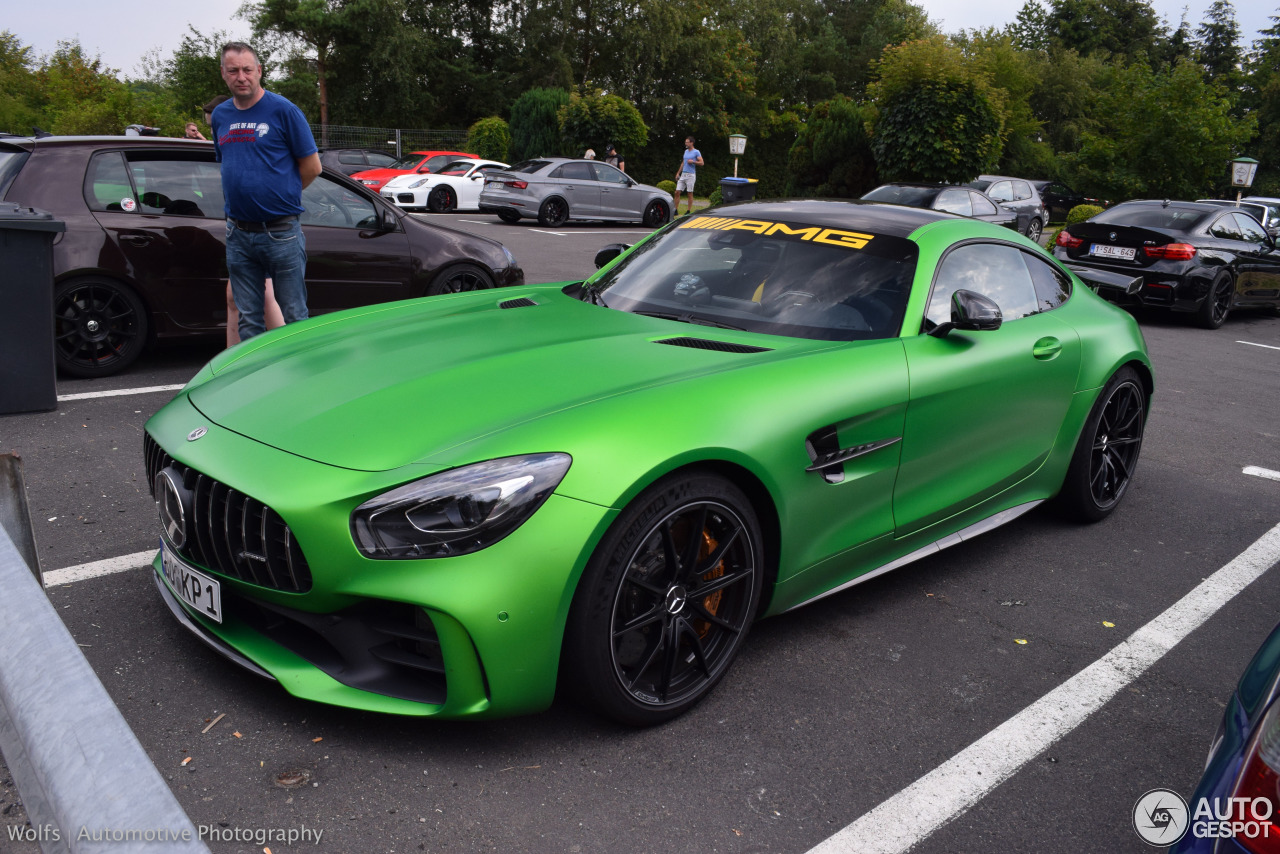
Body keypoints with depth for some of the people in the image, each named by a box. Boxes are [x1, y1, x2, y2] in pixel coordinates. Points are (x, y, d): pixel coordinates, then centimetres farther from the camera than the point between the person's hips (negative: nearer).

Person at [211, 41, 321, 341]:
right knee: (248, 319, 10)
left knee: (295, 317, 1)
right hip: (238, 234, 6)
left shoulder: (283, 110, -5)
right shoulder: (220, 115, 12)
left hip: (281, 232, -5)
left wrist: (284, 196, 4)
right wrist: (245, 195, 13)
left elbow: (312, 166, -3)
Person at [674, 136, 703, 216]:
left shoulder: (696, 152, -2)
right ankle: (676, 210, 4)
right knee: (677, 192, 0)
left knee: (690, 193, -3)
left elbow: (702, 163, -6)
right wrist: (678, 173, 20)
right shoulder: (686, 151, 18)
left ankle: (689, 211, 3)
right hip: (683, 174, 7)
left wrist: (693, 161, -17)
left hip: (691, 175, -7)